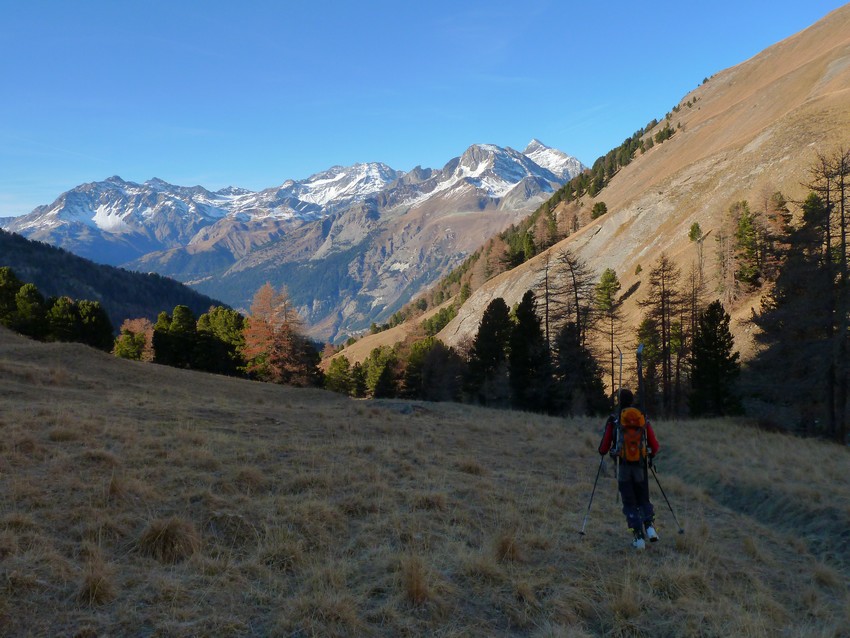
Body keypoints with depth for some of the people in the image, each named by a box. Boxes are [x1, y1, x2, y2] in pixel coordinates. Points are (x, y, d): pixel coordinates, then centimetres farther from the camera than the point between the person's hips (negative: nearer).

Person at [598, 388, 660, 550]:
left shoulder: (613, 420, -4)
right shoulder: (644, 419, 3)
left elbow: (603, 448, -3)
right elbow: (655, 447, 4)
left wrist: (603, 452, 20)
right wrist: (650, 457, 25)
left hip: (623, 467, -2)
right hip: (641, 467, 2)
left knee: (630, 503, 7)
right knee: (644, 500, 19)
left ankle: (639, 537, -1)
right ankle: (649, 526, -3)